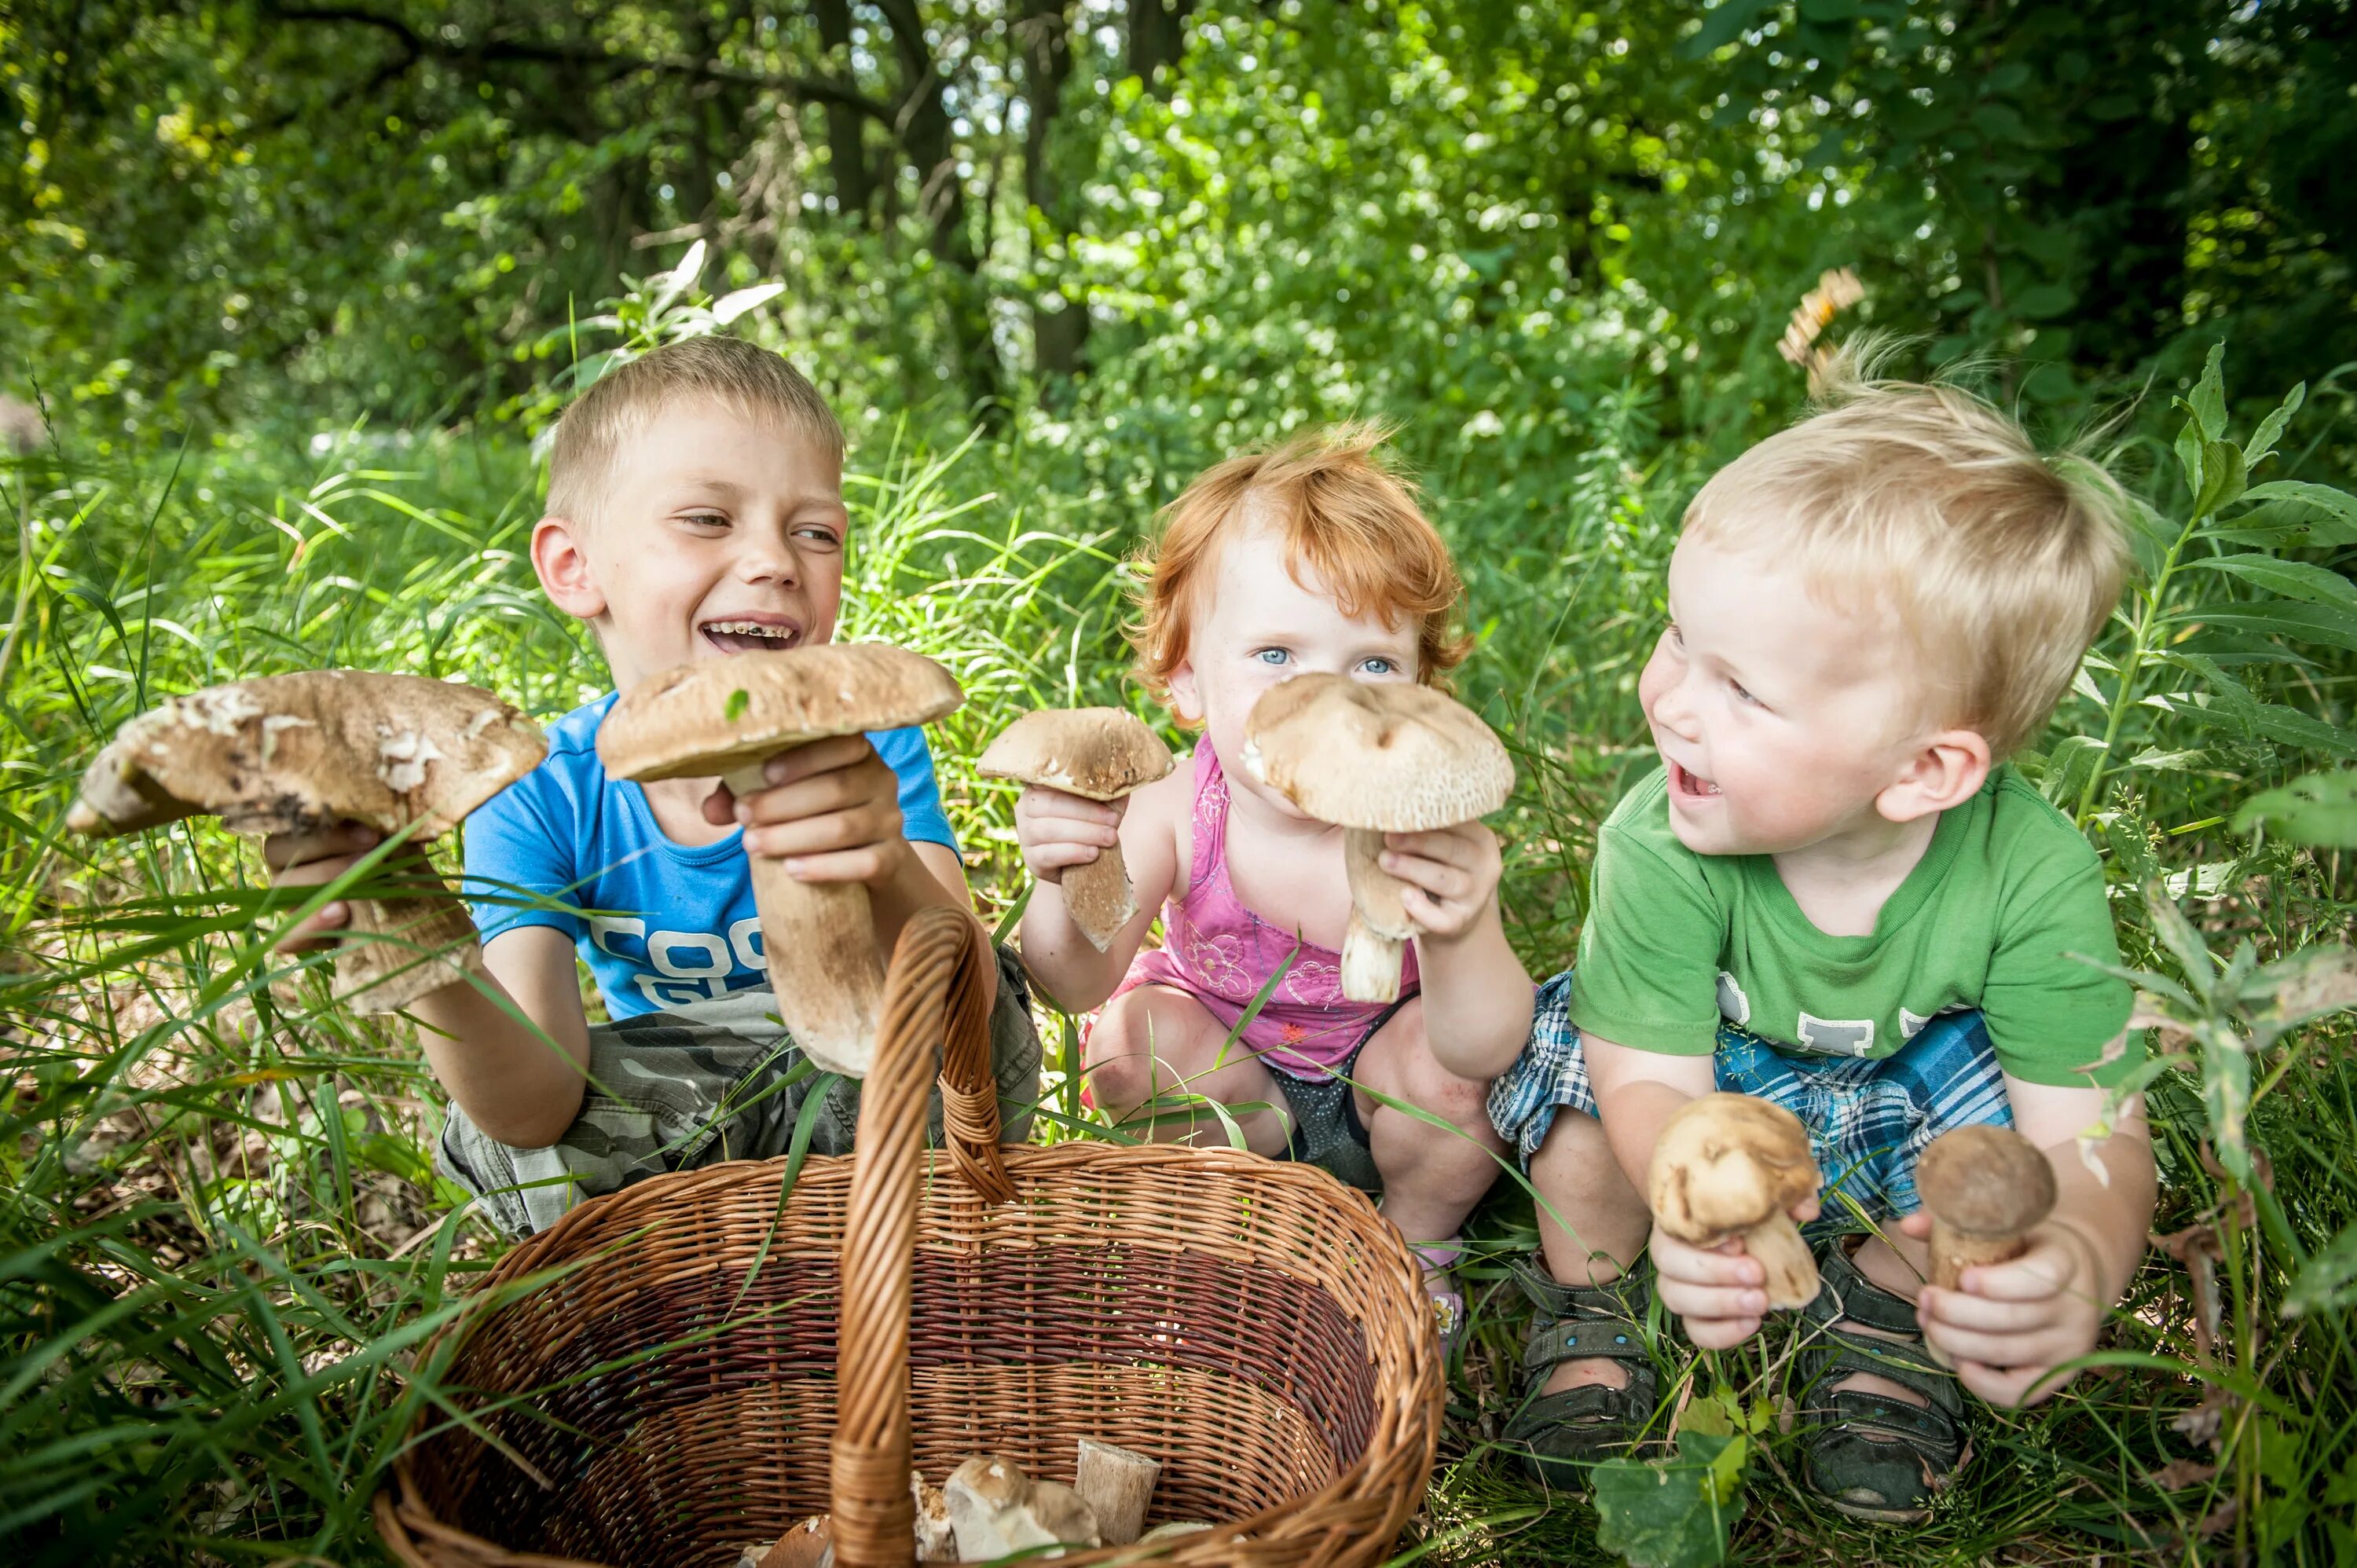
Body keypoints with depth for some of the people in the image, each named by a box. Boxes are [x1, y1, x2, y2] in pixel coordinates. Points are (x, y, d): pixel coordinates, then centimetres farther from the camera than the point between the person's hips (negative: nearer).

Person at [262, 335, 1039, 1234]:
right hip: (665, 1132, 1)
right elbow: (539, 1106, -29)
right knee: (494, 1134, -28)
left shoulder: (866, 744, -21)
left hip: (857, 1104, 0)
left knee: (987, 1011, -29)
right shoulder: (539, 796, -18)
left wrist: (895, 883, -57)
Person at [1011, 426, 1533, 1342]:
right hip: (1234, 1058, 2)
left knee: (1445, 1066, -30)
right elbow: (1079, 985, -28)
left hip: (1379, 1069, -1)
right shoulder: (1178, 814, -28)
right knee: (1126, 1040, -23)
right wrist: (1066, 889, -51)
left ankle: (1418, 1249, 4)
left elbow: (1489, 1047, -38)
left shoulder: (1426, 830, -34)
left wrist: (1458, 940, -61)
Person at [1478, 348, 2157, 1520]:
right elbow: (1655, 1081, -30)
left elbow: (2091, 1131, -30)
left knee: (2012, 1104, -27)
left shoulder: (2031, 874, -29)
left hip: (1909, 1081, 2)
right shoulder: (1658, 847, -33)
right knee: (1576, 1052, -30)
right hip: (1711, 1083, -1)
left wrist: (2082, 1258, -54)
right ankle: (1590, 1291, 2)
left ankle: (1880, 1302, 6)